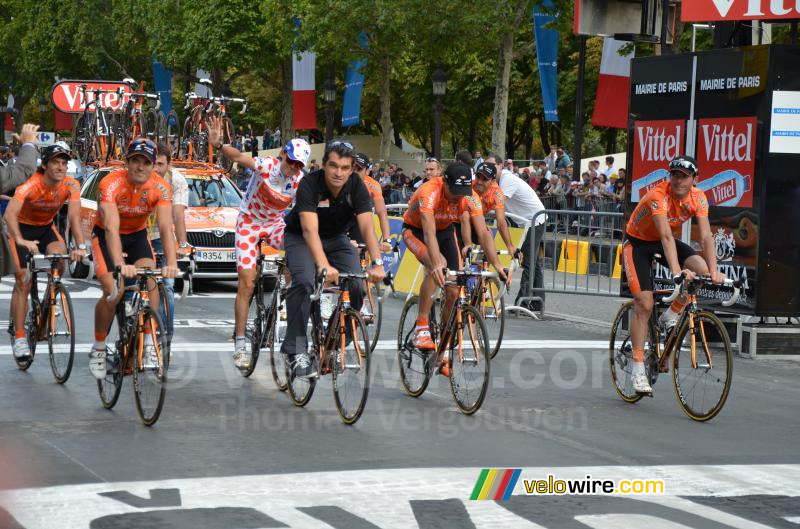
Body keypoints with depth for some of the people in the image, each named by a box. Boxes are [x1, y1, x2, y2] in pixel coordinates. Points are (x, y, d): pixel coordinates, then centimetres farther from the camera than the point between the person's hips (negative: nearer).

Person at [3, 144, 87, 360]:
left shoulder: (71, 186, -20)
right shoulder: (31, 186, -32)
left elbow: (75, 217, -27)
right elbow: (9, 214, -43)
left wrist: (81, 247, -42)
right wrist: (20, 241, -58)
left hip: (46, 227, 3)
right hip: (23, 228, -3)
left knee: (59, 258, -26)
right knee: (23, 281, -10)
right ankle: (19, 338, -4)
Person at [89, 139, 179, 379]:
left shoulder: (160, 188, -22)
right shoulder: (111, 184, -31)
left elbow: (166, 228, -30)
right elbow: (112, 228, -41)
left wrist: (171, 263, -46)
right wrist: (120, 265, -55)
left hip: (137, 235, 3)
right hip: (106, 236, -3)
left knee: (150, 279, -23)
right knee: (113, 291, -18)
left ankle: (149, 342, -14)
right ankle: (98, 348, 1)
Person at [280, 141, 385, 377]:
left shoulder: (356, 186, -20)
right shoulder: (309, 184, -30)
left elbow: (367, 227, -29)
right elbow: (310, 229, -41)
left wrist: (377, 263, -44)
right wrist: (324, 265, -55)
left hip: (336, 238, 4)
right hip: (301, 237, -3)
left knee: (357, 287, -18)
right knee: (304, 281, -30)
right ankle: (296, 350, -24)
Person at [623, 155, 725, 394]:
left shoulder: (698, 198, -18)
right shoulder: (658, 196, -32)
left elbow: (706, 236, -24)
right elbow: (666, 236, -42)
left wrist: (713, 271, -37)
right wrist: (676, 272, -53)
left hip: (662, 242, 5)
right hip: (638, 242, -5)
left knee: (702, 270, -21)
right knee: (644, 304, -14)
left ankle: (670, 317, 0)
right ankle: (637, 369, -7)